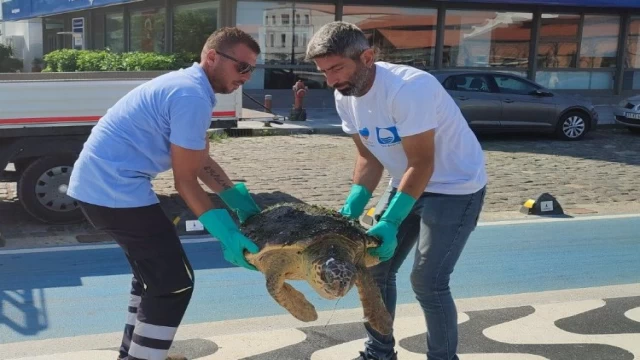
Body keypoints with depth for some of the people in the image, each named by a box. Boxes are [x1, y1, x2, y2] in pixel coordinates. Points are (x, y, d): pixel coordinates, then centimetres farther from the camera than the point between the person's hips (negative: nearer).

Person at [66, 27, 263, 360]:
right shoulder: (192, 97, -18)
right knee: (174, 283, -4)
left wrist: (238, 199, 9)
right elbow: (185, 181, -15)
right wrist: (226, 233, -12)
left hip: (95, 182, 11)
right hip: (115, 189, -11)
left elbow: (202, 163, 17)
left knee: (154, 273, 23)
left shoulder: (186, 84, 14)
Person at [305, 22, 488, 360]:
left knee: (427, 280, -11)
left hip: (455, 186, -7)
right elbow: (369, 156, 1)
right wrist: (351, 207, -13)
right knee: (375, 266, 8)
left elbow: (422, 163, -27)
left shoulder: (408, 88, -30)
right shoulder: (345, 97, -7)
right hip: (407, 182, 8)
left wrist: (389, 223, -31)